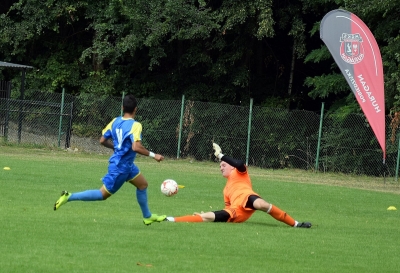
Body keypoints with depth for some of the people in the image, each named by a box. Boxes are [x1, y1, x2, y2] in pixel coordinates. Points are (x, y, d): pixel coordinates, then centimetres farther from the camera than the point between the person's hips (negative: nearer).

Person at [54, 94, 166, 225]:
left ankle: (148, 216, 32)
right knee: (103, 194, 2)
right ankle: (69, 197, 0)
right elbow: (136, 147, -34)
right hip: (120, 167, -9)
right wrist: (153, 155, -24)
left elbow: (102, 141, 5)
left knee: (143, 184, 21)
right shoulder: (135, 125, -23)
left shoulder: (115, 121, 0)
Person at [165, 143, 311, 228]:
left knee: (261, 204, -40)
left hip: (245, 198, -5)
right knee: (207, 217, -9)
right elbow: (229, 208, 38)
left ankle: (295, 224, -31)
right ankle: (169, 220, -21)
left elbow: (240, 164, -1)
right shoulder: (227, 188, 41)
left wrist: (220, 155, 4)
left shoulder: (239, 173, 24)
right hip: (236, 214, 5)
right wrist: (211, 213, 32)